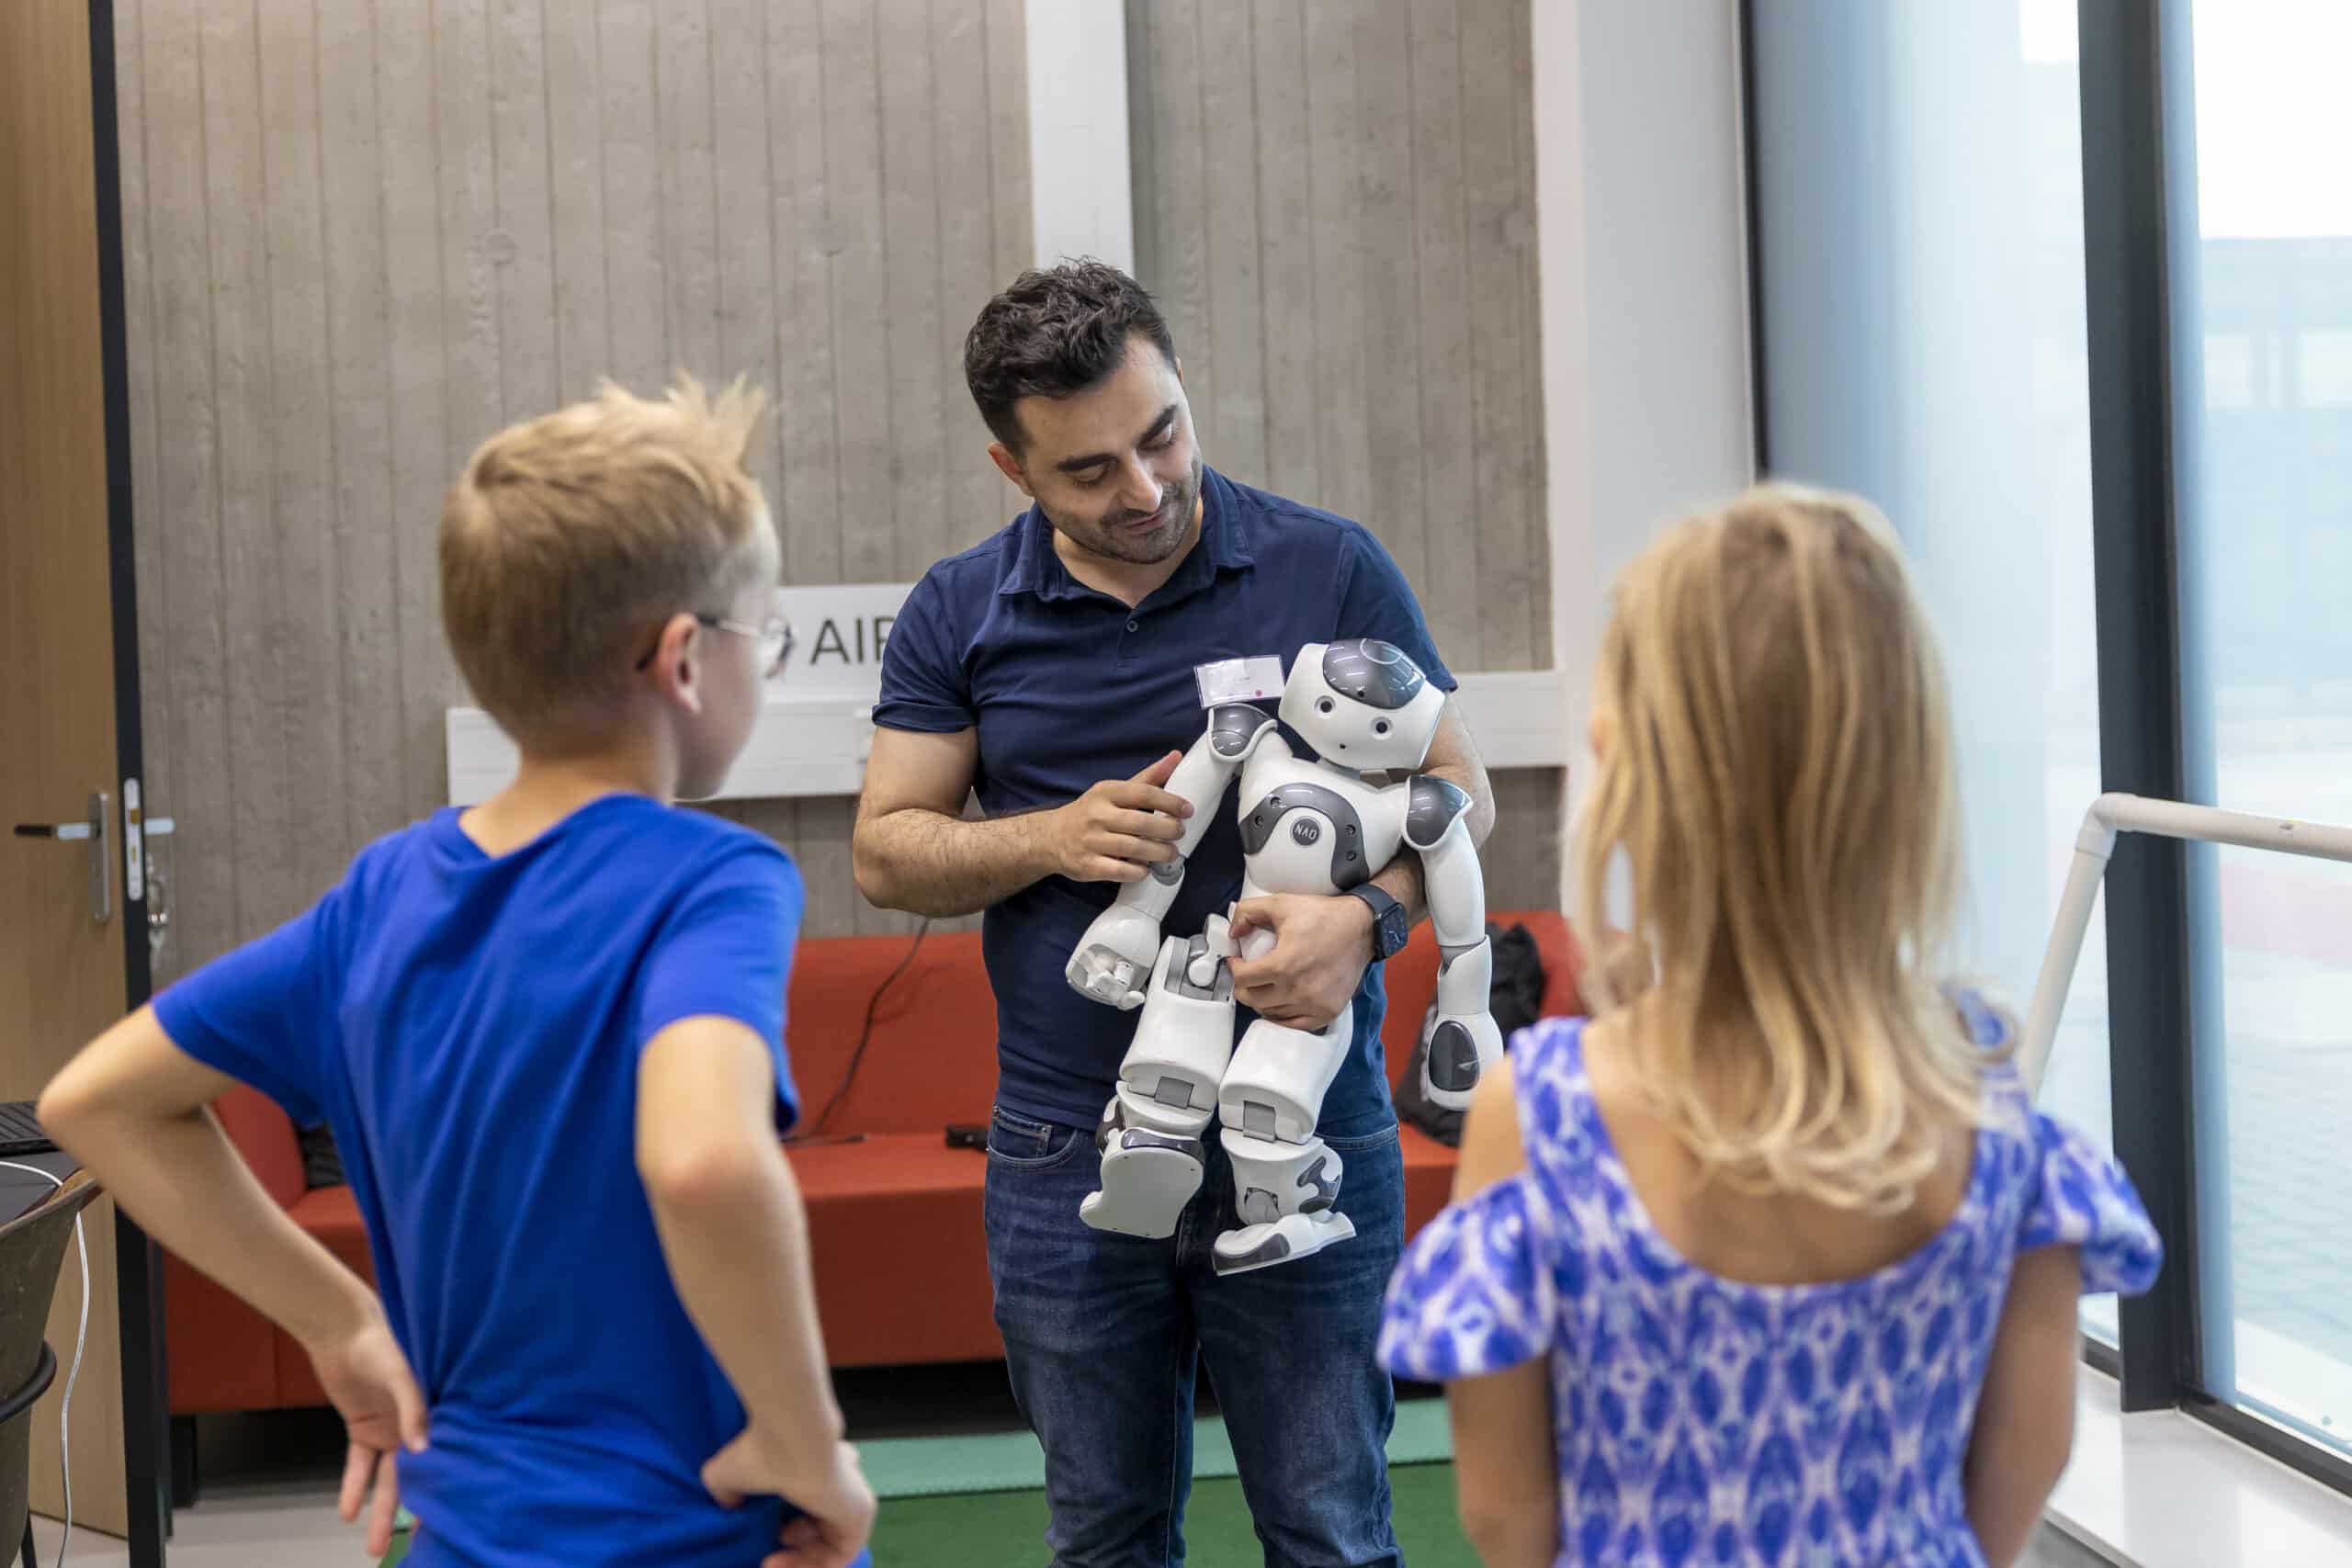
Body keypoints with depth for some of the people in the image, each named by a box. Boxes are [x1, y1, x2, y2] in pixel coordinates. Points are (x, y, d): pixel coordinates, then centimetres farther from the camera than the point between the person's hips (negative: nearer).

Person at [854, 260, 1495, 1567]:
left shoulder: (1329, 570, -1)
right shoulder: (961, 614, 4)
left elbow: (1459, 788, 3)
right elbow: (886, 850, 7)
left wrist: (1363, 918, -17)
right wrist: (1049, 838, -12)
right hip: (1067, 1152, 2)